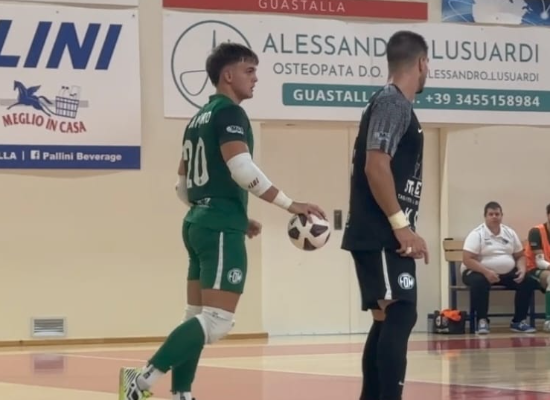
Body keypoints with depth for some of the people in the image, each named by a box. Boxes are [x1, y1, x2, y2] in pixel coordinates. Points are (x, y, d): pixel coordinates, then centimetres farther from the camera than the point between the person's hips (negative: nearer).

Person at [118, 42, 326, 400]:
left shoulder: (200, 118, 19)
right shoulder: (229, 113, -8)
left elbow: (184, 185, 22)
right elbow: (242, 169, -23)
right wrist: (291, 205, -20)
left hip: (199, 223, 10)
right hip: (221, 229, -10)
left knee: (198, 317, 11)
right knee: (218, 321, -13)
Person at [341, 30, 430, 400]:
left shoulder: (396, 105, 19)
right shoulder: (392, 103, -12)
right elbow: (375, 166, -22)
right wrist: (402, 225, -22)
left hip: (384, 234, 10)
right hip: (381, 235, -10)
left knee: (388, 321, 13)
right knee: (399, 317, -14)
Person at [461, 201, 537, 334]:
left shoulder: (510, 233, 8)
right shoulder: (476, 234, -10)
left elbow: (520, 256, 13)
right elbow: (467, 260, -19)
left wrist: (522, 269, -10)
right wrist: (486, 272, -31)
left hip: (507, 273, 5)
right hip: (480, 272, -5)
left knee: (528, 282, -15)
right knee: (480, 282, -39)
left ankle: (518, 321, -6)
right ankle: (482, 321, -27)